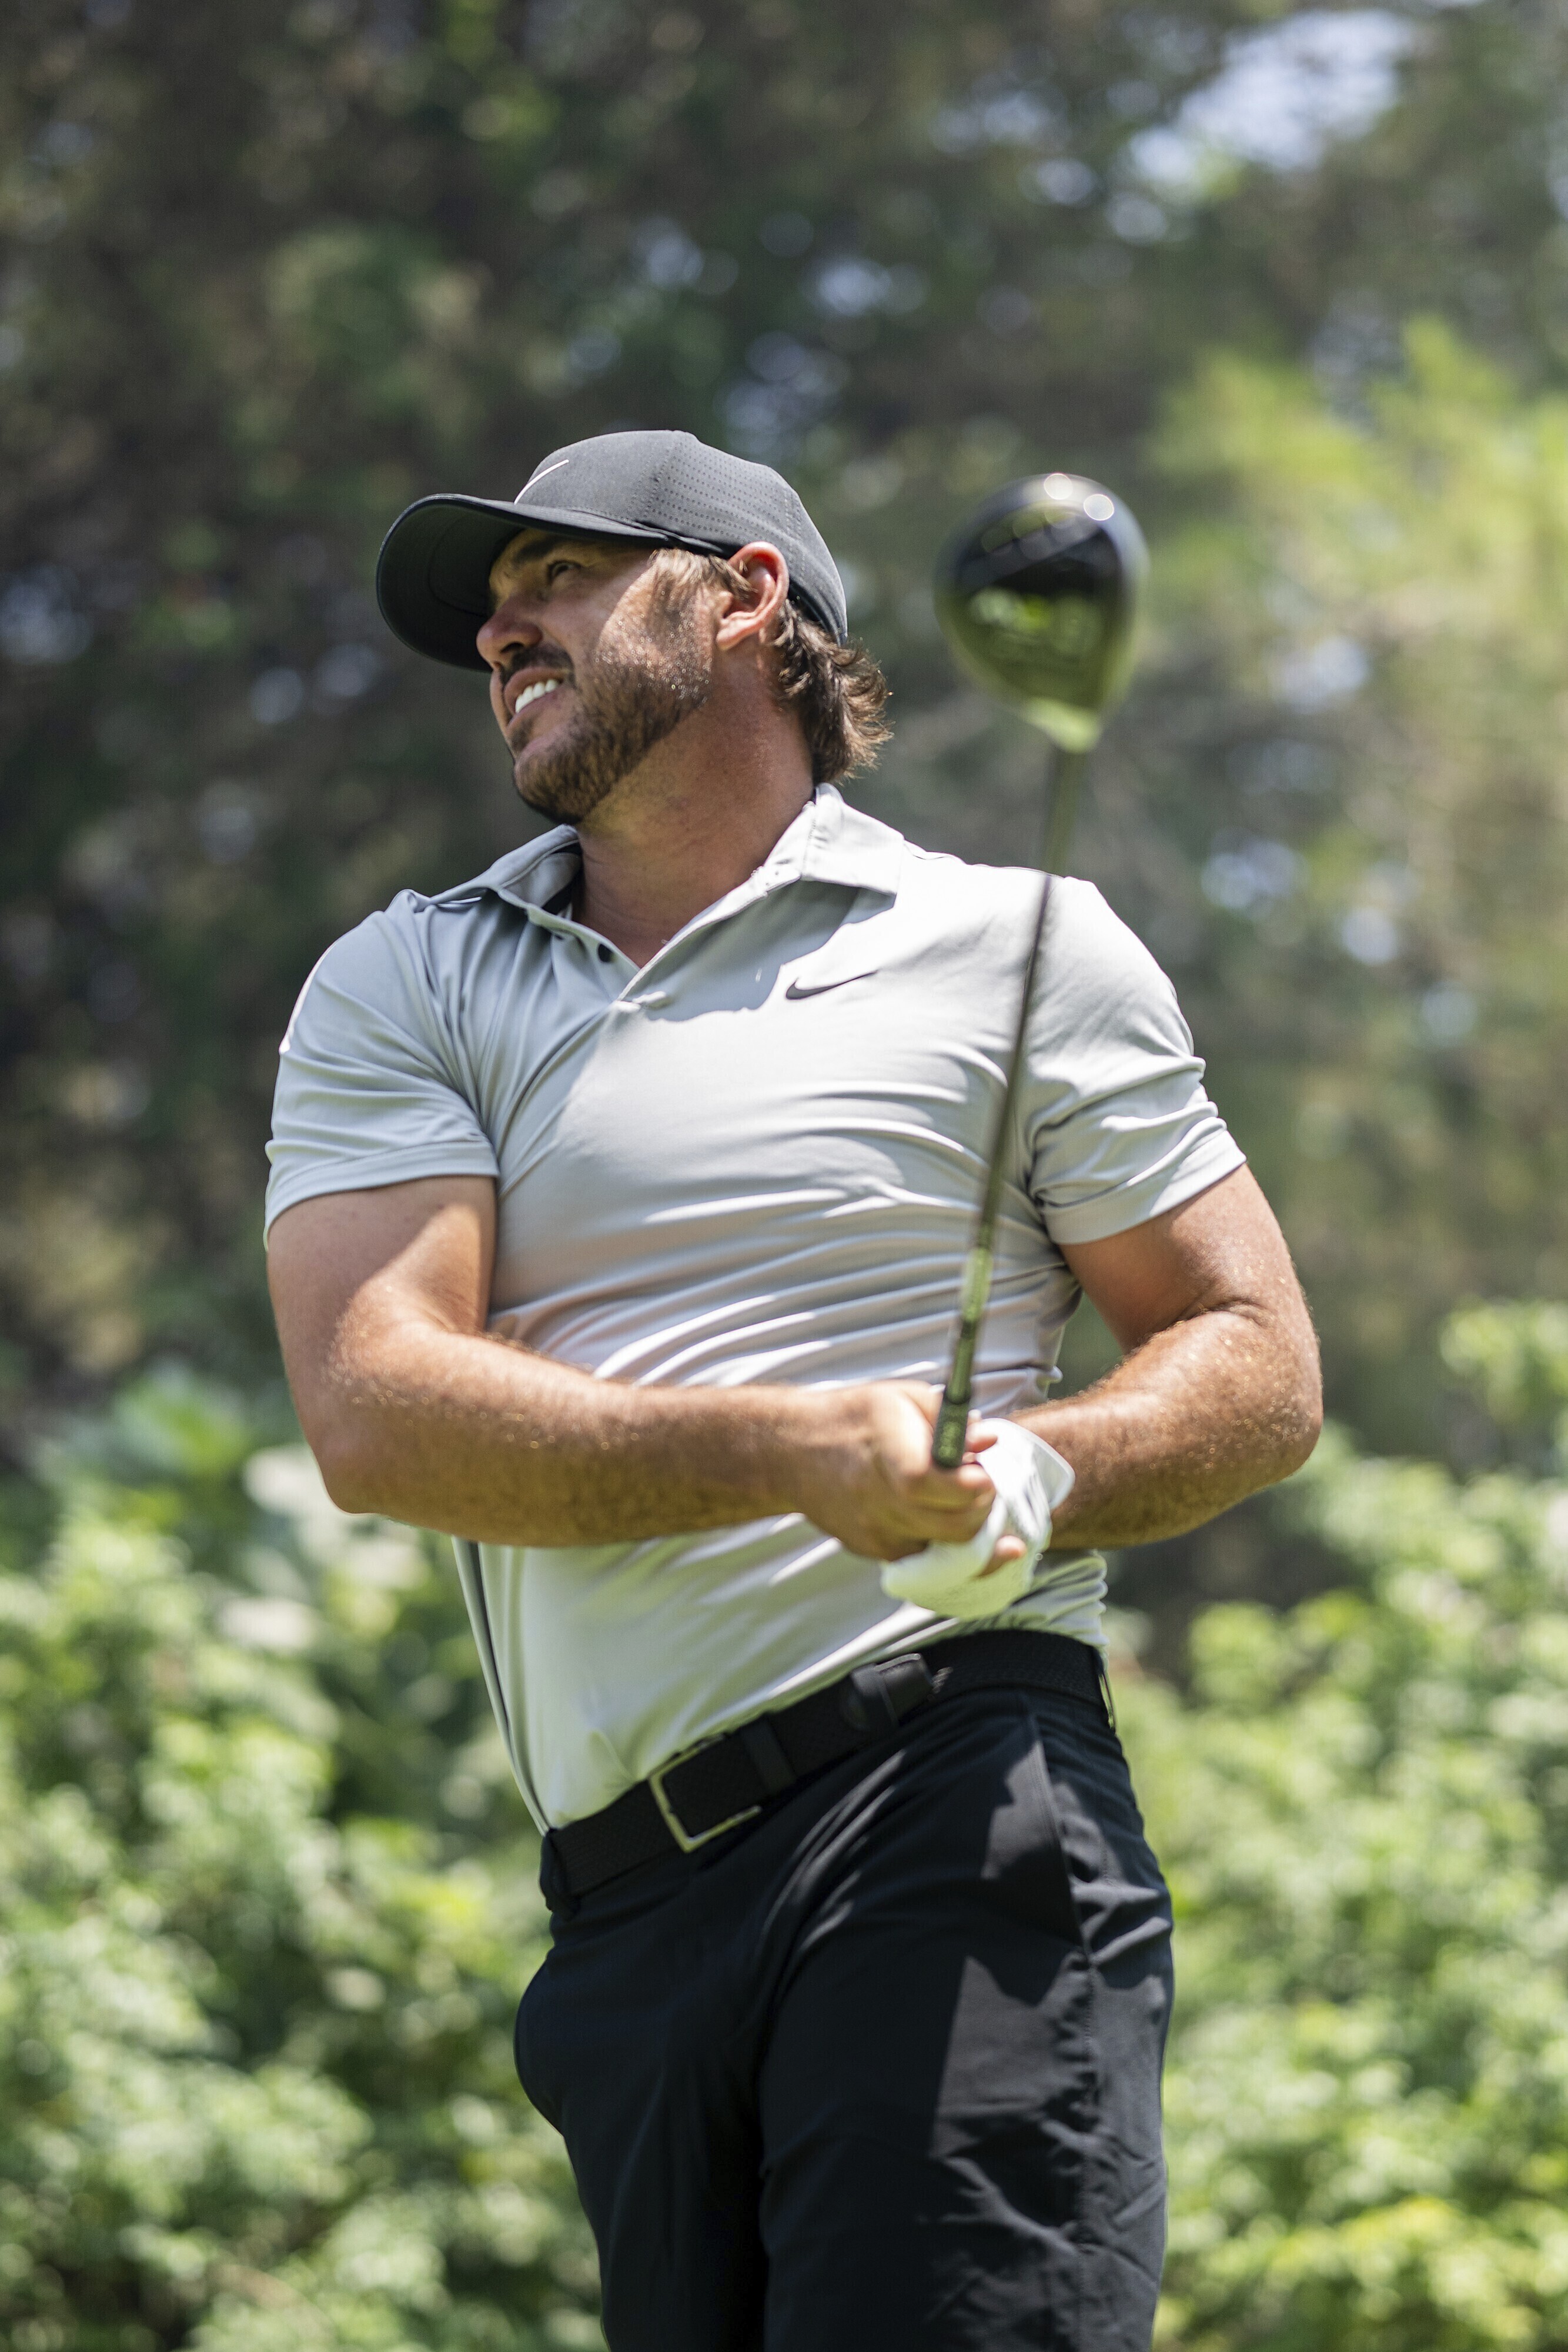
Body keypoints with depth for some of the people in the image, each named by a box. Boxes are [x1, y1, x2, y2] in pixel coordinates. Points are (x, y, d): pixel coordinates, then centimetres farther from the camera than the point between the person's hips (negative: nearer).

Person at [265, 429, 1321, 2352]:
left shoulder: (1015, 946, 11)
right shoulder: (398, 993, 16)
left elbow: (1257, 1358, 11)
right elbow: (373, 1411, 0)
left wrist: (1035, 1476, -12)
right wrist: (798, 1449, -14)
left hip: (949, 1815, -3)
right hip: (626, 1898, 3)